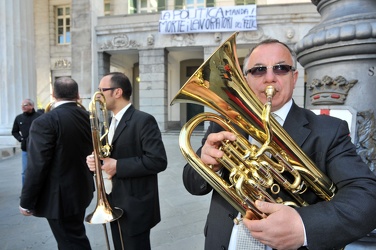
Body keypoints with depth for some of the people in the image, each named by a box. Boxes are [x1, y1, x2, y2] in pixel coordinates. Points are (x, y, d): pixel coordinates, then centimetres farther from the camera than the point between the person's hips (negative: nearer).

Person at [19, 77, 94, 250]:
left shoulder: (45, 122, -20)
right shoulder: (88, 118, 0)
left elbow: (37, 167, -20)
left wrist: (26, 202, -10)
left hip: (59, 197, -7)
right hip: (81, 190, 7)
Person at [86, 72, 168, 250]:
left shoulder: (143, 120, -18)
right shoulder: (111, 122, 10)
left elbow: (158, 160, -24)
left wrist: (118, 166, -24)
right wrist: (95, 160, -6)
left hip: (134, 207, -8)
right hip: (113, 204, 8)